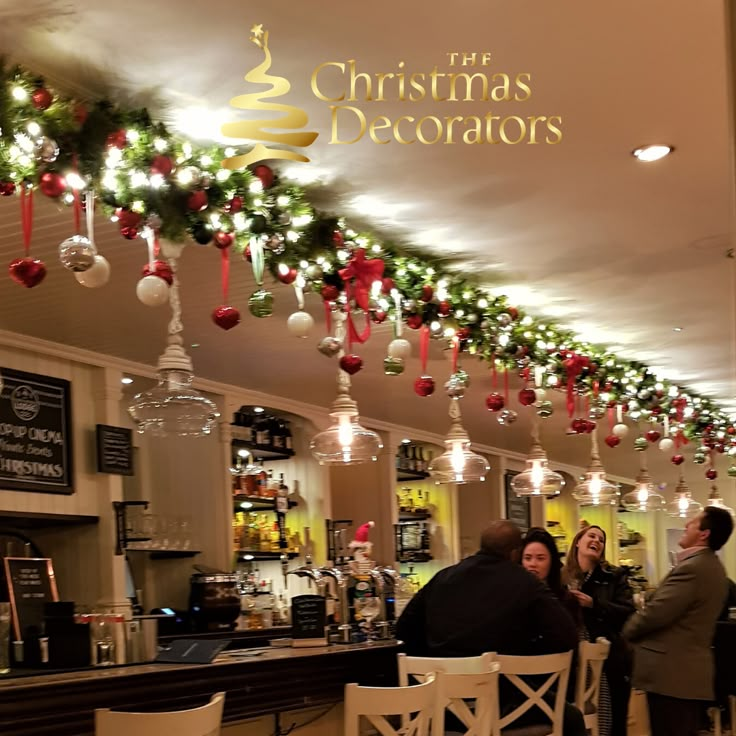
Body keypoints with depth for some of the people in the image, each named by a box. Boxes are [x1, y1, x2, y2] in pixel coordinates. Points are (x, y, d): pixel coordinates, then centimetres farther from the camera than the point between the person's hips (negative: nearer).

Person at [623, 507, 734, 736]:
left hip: (671, 672, -10)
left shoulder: (692, 567, -20)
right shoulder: (713, 566, 13)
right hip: (691, 671, 10)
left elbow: (656, 613, -23)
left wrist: (628, 631, -4)